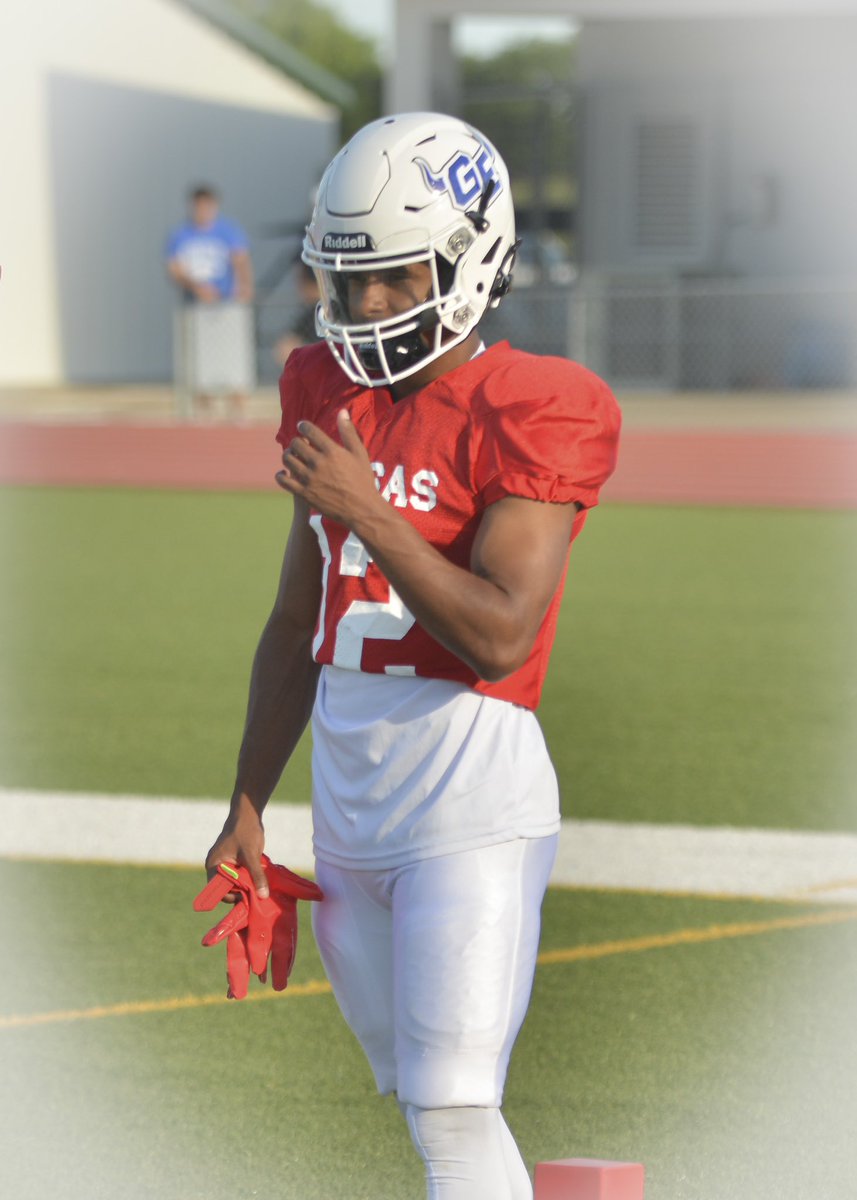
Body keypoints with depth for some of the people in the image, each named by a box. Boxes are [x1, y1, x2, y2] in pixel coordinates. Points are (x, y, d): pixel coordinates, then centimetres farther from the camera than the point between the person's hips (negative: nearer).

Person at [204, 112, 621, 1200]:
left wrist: (366, 508, -20)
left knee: (454, 1112, -11)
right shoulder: (334, 398, 11)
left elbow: (499, 637, -20)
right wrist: (247, 809, 16)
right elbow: (295, 627, 17)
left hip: (474, 794, -7)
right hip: (348, 797, 7)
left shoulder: (530, 415, -11)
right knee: (423, 1105, 12)